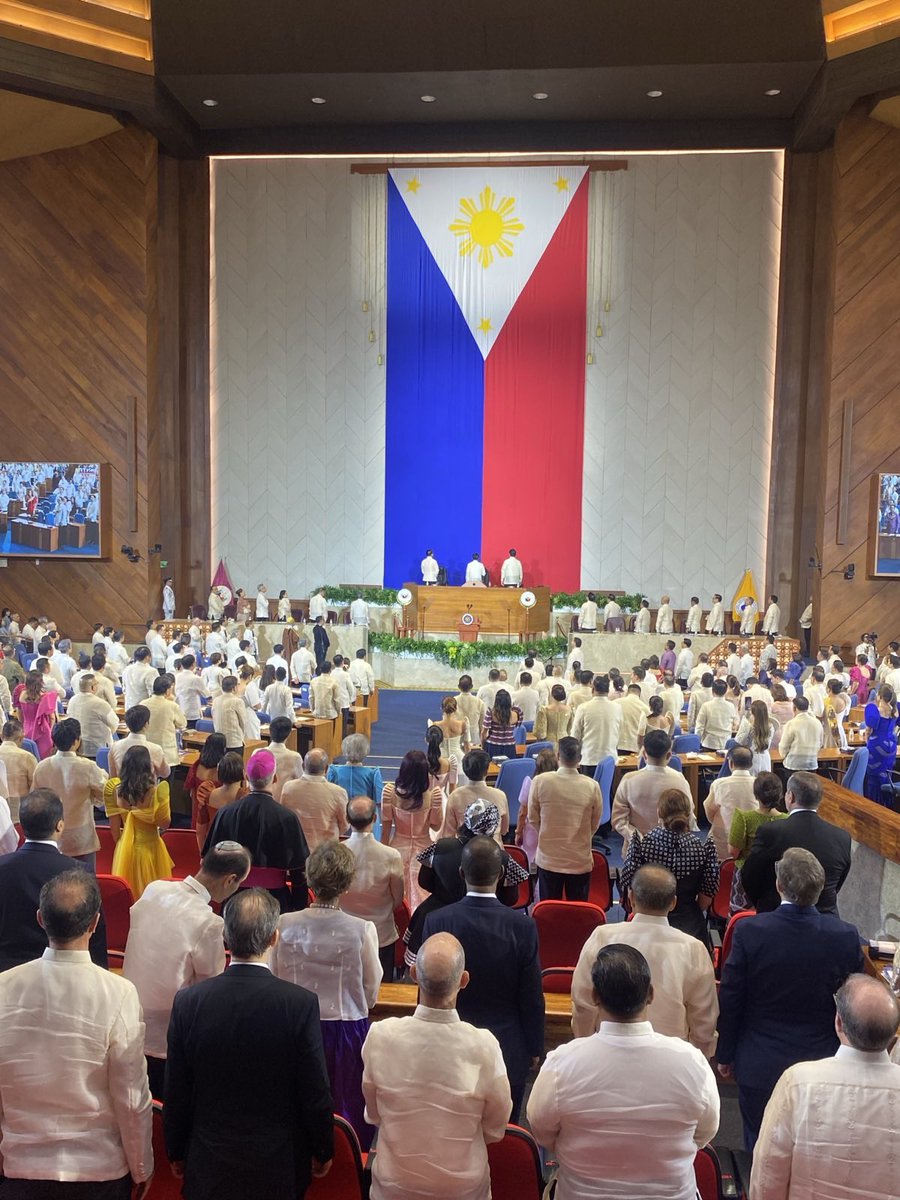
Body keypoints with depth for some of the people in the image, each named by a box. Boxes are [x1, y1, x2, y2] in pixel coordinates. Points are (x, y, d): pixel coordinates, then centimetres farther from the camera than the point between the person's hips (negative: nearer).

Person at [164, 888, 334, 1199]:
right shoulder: (301, 1003, -21)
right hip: (279, 1163, -1)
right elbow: (315, 1093, -12)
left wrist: (176, 1153, 12)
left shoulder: (187, 1001, -15)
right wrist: (323, 1151, 5)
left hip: (209, 1165, 1)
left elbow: (176, 1094, -4)